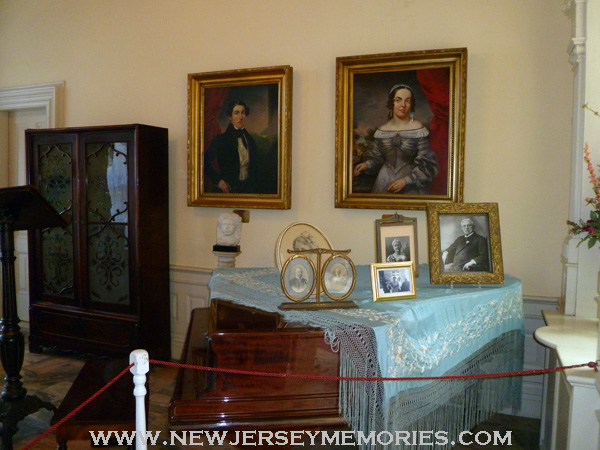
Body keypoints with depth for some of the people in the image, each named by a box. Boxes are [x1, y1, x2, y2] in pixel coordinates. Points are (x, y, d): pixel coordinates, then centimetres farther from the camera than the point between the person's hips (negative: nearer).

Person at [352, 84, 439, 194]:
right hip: (385, 185, 3)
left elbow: (425, 163, -9)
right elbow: (377, 158, 9)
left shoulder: (418, 129, -9)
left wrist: (406, 180, -18)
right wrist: (367, 164, -11)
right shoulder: (381, 131, 1)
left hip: (411, 186, -3)